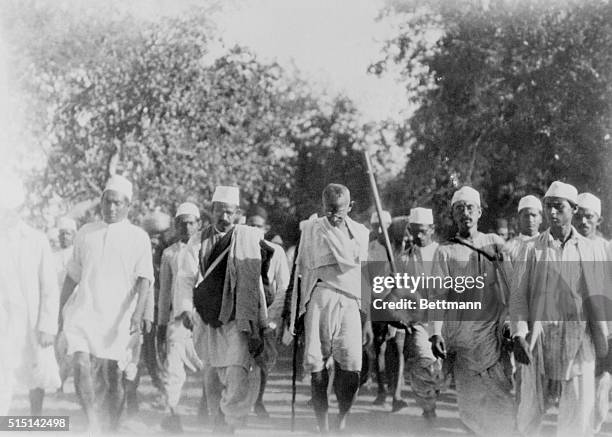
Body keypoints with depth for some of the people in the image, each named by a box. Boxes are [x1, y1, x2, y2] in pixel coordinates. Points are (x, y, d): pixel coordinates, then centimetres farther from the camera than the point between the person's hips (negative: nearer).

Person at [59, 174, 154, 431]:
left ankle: (111, 430, 14)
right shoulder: (85, 233, 13)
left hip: (119, 317, -2)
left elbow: (144, 279, -5)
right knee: (82, 366, -17)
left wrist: (139, 313, -20)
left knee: (114, 377, 1)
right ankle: (92, 423, -8)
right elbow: (73, 276, 20)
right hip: (84, 311, 2)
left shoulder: (138, 237, 4)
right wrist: (59, 309, 20)